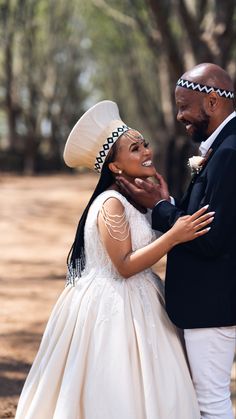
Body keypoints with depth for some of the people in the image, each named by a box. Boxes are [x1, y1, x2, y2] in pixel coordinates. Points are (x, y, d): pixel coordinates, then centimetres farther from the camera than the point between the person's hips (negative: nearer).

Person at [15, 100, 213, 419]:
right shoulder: (112, 204, -18)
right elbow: (125, 265, -22)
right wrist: (174, 236, -26)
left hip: (136, 304, 9)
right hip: (112, 308, -9)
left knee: (139, 390, 13)